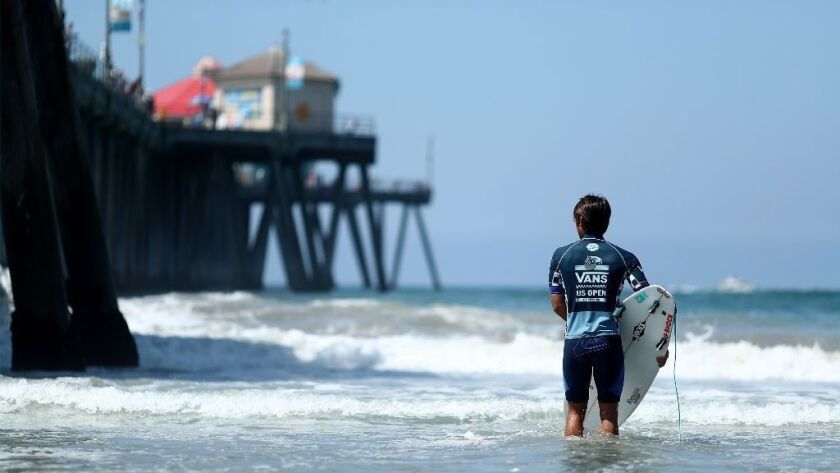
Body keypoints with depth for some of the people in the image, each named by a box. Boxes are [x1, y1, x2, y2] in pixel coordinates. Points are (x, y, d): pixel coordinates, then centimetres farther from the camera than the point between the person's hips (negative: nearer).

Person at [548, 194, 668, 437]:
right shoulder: (624, 258, 2)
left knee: (575, 409, 13)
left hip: (575, 341, 1)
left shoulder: (561, 255, 3)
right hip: (609, 341, -1)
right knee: (609, 411, 7)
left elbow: (557, 305, 8)